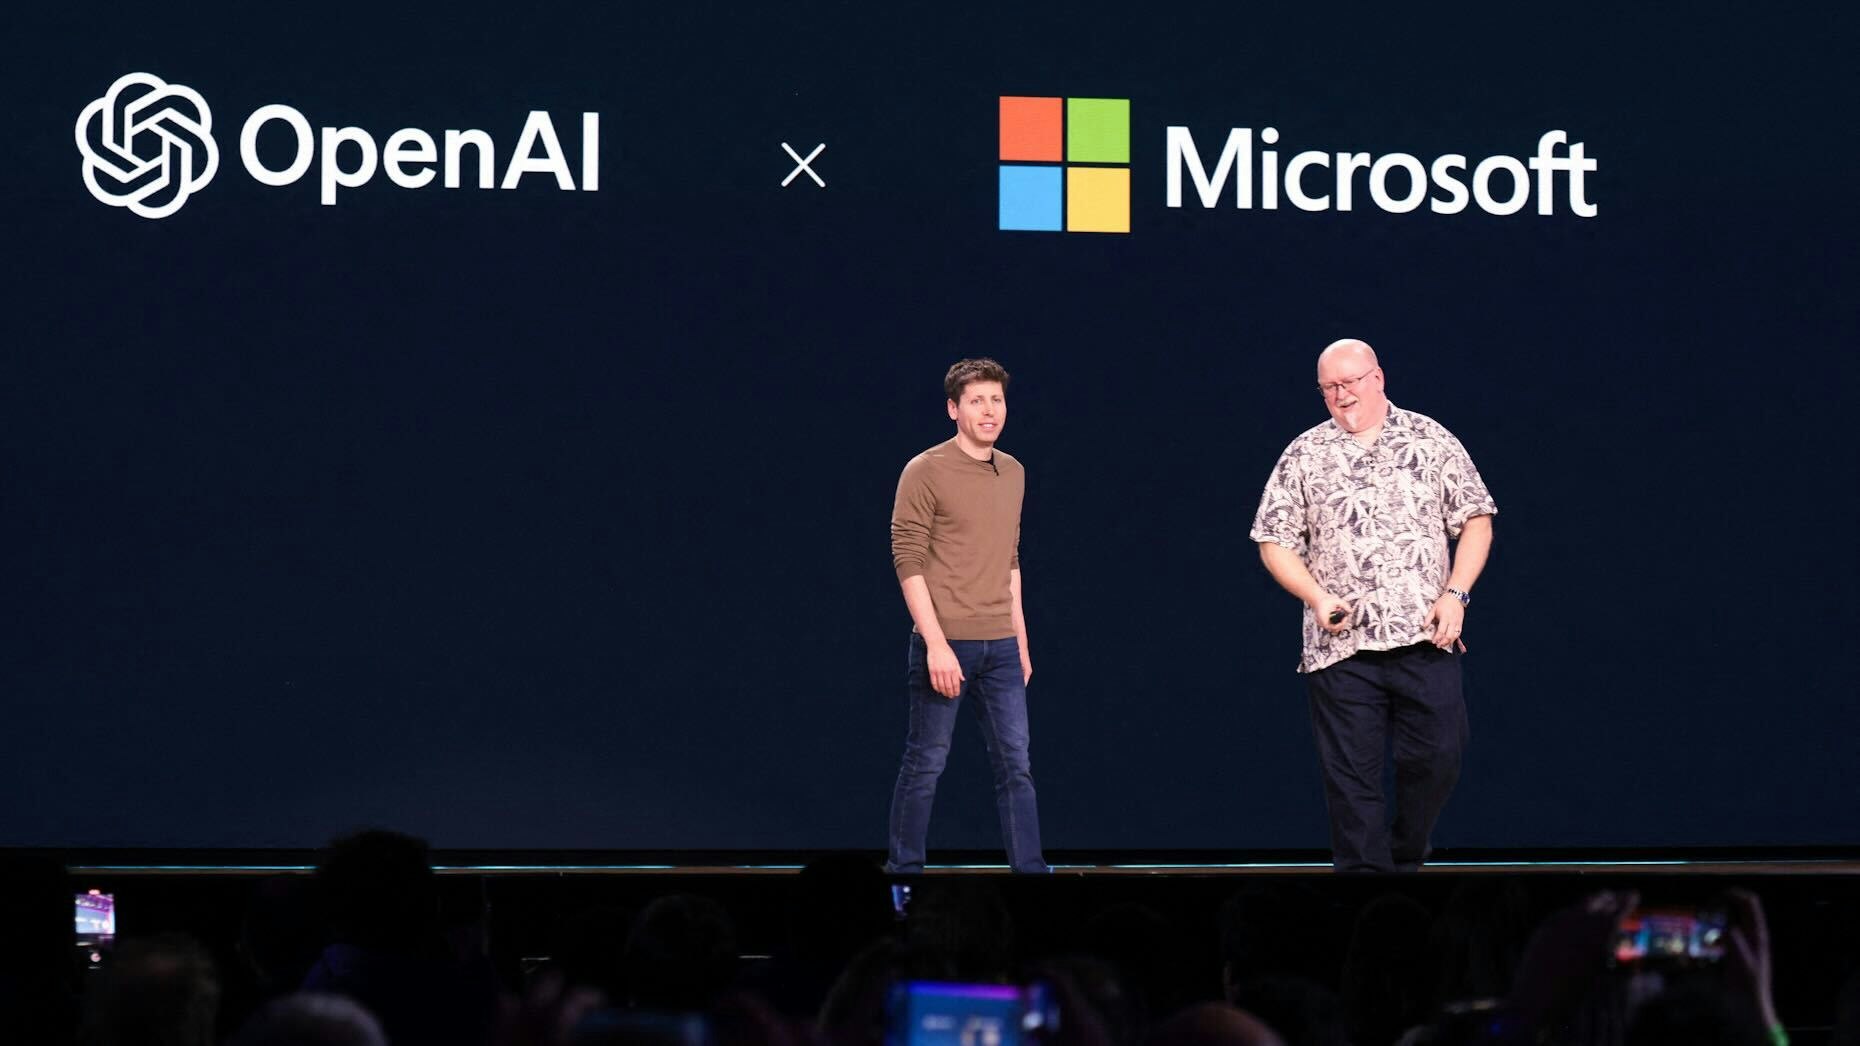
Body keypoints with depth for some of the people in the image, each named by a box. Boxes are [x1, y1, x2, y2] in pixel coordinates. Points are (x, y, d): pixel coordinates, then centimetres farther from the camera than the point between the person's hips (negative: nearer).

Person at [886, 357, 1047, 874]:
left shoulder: (1013, 472, 12)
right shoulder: (926, 472, -8)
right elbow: (908, 560, -11)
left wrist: (1021, 639, 16)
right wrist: (936, 644, -17)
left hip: (1000, 647, 6)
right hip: (945, 644, -5)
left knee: (1015, 765, 4)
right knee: (926, 764, 1)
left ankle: (1029, 869, 8)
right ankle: (903, 868, 12)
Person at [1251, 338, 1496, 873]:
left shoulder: (1432, 441, 8)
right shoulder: (1304, 456, 9)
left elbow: (1475, 521, 9)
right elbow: (1274, 539, 8)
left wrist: (1455, 593, -4)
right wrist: (1317, 598, -7)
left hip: (1426, 635, 0)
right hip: (1341, 644, 0)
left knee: (1437, 755, -5)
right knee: (1352, 774, -2)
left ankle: (1403, 861, 16)